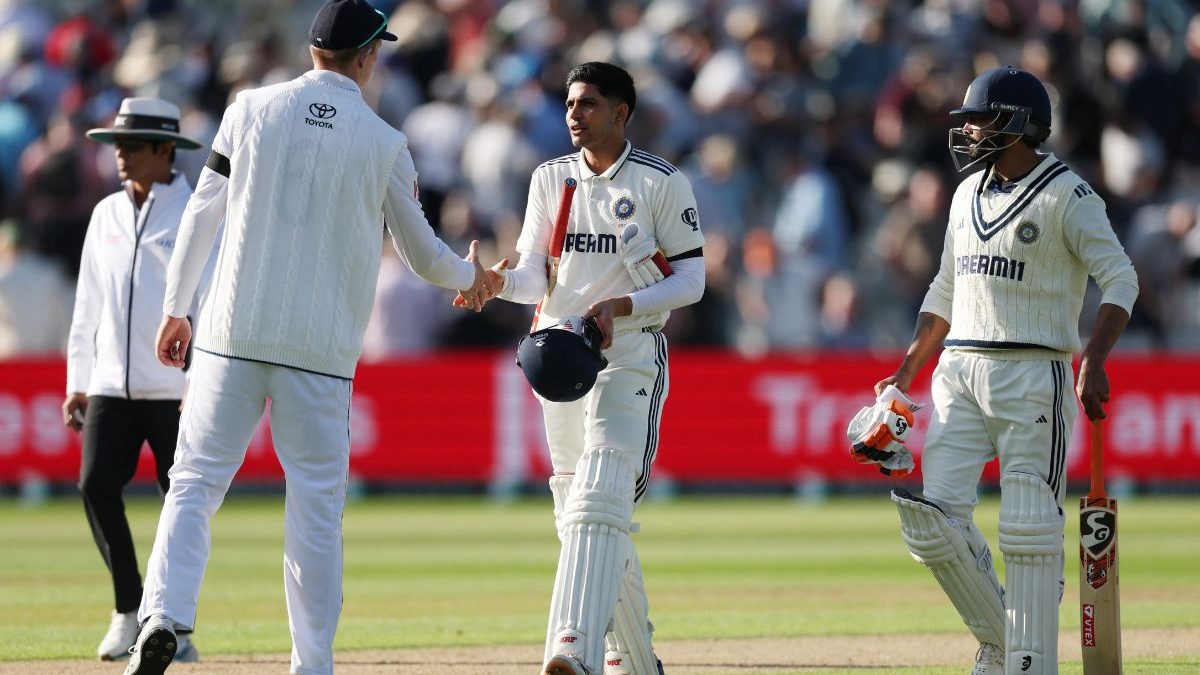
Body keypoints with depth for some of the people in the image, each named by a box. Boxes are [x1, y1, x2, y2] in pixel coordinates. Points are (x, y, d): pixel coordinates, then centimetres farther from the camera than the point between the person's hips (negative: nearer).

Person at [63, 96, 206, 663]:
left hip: (175, 388, -4)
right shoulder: (106, 215, 14)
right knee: (96, 483, -11)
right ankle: (128, 610, 2)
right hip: (111, 384, 4)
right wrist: (77, 383, 15)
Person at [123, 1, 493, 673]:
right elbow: (422, 252, 9)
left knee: (196, 479, 4)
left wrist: (176, 308, 14)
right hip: (322, 347, -1)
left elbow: (202, 214, 5)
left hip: (234, 335, 1)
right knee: (317, 505, 6)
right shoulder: (385, 144, 0)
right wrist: (471, 277, 31)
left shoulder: (252, 109, 3)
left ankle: (164, 617, -17)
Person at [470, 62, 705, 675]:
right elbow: (535, 274, 8)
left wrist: (618, 307, -18)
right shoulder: (550, 179, 11)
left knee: (597, 504, -21)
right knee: (579, 516, 9)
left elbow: (690, 280, -4)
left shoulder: (661, 183, -3)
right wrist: (499, 282, -15)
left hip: (629, 355, -6)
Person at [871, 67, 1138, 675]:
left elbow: (1120, 280, -12)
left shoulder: (1067, 195, -6)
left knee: (1028, 529, -8)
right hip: (959, 373, 7)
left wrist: (1094, 362, -25)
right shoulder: (968, 194, 16)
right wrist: (905, 373, 18)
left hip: (1033, 374, -7)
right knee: (933, 520, -3)